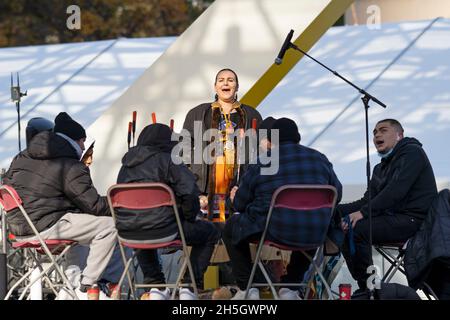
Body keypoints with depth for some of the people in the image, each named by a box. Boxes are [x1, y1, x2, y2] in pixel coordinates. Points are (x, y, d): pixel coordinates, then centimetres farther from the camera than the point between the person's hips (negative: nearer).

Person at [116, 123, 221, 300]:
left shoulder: (127, 164, 15)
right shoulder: (168, 160, -4)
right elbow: (189, 192, -17)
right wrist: (190, 217, 2)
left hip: (127, 232, 6)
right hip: (162, 230, -6)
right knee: (210, 232, 16)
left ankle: (155, 286, 29)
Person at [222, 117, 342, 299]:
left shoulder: (261, 164, -2)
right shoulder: (319, 159, 7)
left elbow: (239, 204, 4)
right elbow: (337, 194, 15)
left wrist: (235, 198, 29)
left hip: (272, 231, -3)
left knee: (231, 227, 24)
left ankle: (247, 289, 17)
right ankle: (289, 288, 30)